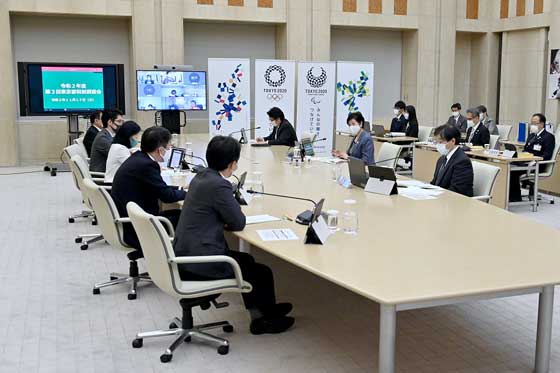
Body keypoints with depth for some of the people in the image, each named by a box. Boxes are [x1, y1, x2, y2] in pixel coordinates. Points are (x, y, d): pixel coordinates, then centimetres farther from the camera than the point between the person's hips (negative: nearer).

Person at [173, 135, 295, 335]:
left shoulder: (201, 177, 7)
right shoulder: (219, 185, -22)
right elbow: (238, 223, -13)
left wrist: (229, 217, 3)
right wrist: (238, 214, 9)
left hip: (185, 255, 9)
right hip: (200, 263, -9)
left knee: (247, 260, 26)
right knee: (263, 273, 8)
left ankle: (259, 311, 35)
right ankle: (265, 320, 30)